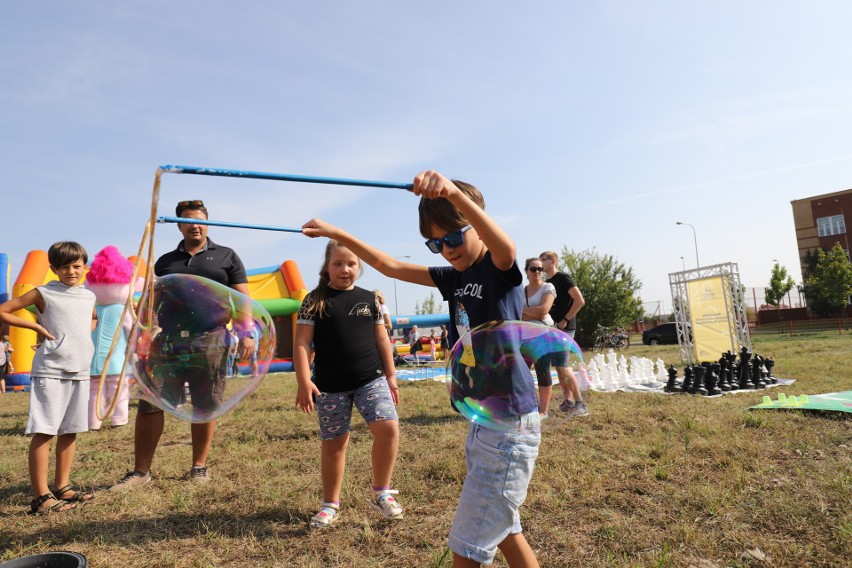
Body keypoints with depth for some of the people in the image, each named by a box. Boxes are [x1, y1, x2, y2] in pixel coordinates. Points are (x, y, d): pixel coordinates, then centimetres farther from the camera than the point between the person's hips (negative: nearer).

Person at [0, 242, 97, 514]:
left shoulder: (89, 296, 11)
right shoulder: (43, 293, -3)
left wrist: (86, 334, 12)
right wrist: (37, 327, -7)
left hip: (80, 372, 6)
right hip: (50, 372, -5)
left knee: (70, 431, 11)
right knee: (43, 432, -3)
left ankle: (62, 487, 23)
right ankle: (40, 496, 4)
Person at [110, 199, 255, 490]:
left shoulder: (226, 256, 10)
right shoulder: (165, 262, 18)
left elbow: (241, 299, 4)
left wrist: (246, 334, -7)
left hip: (210, 340, -2)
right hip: (168, 340, 3)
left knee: (205, 406, 4)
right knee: (149, 404, 1)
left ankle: (199, 467, 18)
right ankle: (141, 470, 14)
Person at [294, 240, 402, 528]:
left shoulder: (369, 299, 8)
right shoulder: (315, 300, 0)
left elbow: (381, 339, 13)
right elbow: (302, 344, -4)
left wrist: (391, 376, 11)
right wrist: (304, 381, -13)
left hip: (371, 379, 2)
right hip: (330, 385, -1)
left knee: (388, 428, -14)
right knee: (333, 442, 9)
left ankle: (381, 492, 8)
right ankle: (330, 504, 28)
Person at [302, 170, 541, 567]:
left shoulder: (500, 267, -12)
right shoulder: (454, 277, 9)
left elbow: (505, 245, -36)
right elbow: (391, 266, 14)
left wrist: (454, 193, -53)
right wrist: (337, 234, 11)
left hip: (510, 423, -8)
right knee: (503, 532, 22)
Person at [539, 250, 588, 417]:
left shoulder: (563, 278, -8)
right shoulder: (547, 282, 16)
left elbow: (579, 301, -16)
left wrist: (565, 320, -16)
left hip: (564, 328, -8)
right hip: (552, 328, 8)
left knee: (562, 366, -12)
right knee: (558, 366, 8)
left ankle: (580, 404, -5)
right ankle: (568, 401, 14)